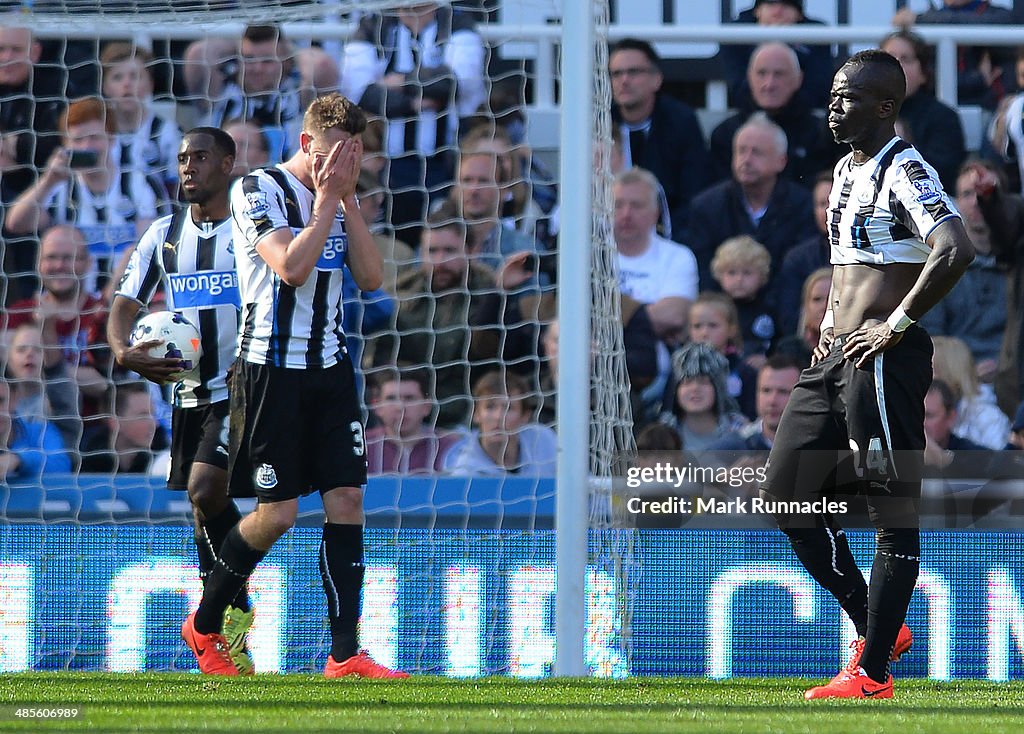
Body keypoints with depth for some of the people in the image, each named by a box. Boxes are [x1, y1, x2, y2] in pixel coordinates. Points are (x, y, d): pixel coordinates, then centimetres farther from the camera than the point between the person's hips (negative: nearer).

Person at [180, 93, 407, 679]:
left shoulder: (337, 200, 13)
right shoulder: (258, 190, -8)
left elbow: (371, 277, 4)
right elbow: (291, 266, -21)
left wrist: (349, 198, -2)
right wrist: (328, 199, -13)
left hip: (331, 366, 6)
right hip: (272, 365, -6)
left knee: (347, 499, -4)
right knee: (278, 511, -5)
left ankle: (346, 653, -3)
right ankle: (204, 626, 15)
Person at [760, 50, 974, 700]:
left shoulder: (905, 171, -12)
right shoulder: (846, 171, 17)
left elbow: (956, 250, -28)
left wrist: (896, 325, -21)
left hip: (884, 361, -10)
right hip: (836, 357, 10)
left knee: (894, 507, -4)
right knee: (785, 495, 11)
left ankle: (872, 674, -4)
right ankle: (877, 630, 19)